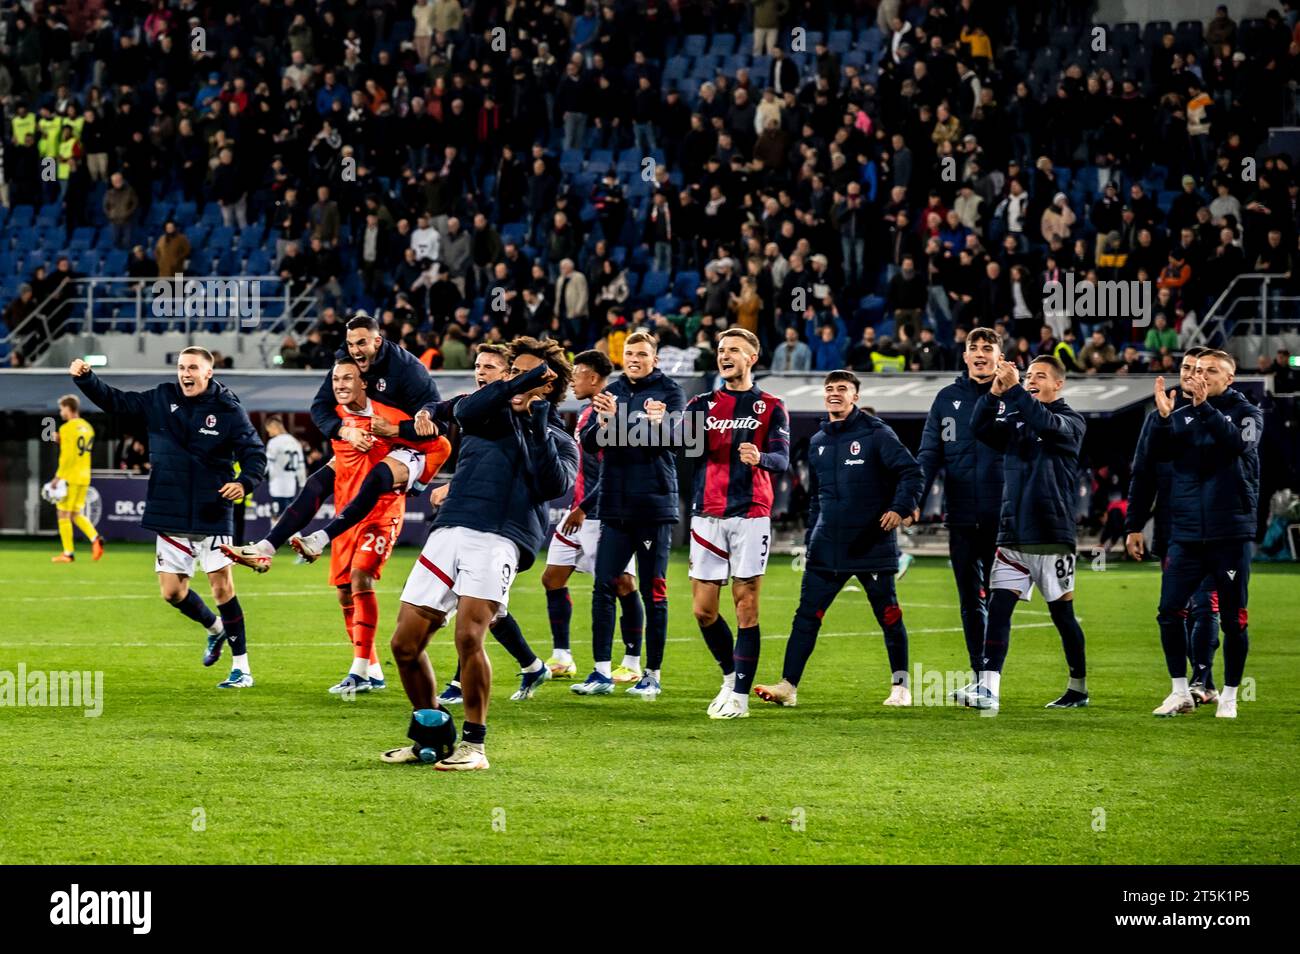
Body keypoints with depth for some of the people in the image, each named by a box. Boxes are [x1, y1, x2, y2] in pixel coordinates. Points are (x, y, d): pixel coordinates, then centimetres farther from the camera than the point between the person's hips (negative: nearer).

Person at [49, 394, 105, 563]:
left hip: (70, 477, -8)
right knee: (77, 514, 14)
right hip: (84, 478, 8)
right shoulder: (87, 427, 13)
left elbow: (67, 456, -17)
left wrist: (58, 476, -14)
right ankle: (95, 539, -8)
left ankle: (68, 553, 1)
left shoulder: (67, 428, -11)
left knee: (63, 514, 1)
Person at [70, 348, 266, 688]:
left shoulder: (229, 411, -6)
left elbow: (255, 453, -5)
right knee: (172, 591, 5)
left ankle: (241, 667, 2)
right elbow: (116, 402, 8)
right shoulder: (162, 400, 4)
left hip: (212, 515, -4)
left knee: (222, 586, -5)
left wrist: (245, 482, -24)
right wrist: (85, 379, -7)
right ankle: (215, 628, 35)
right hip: (170, 516, 4)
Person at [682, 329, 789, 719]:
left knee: (746, 604, -5)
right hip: (707, 515, 3)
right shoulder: (702, 404, 12)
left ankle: (740, 695, -3)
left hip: (750, 515, -3)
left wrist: (760, 458, -29)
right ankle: (731, 675, 23)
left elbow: (782, 459, -7)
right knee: (703, 610, 2)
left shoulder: (770, 407, 5)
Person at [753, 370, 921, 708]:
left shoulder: (876, 433, -3)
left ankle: (900, 686, 16)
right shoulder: (817, 442, 15)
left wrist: (901, 508, -22)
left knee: (889, 616, 4)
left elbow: (911, 470, -8)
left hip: (873, 544, -5)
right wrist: (810, 541, 20)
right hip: (827, 549, 5)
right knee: (806, 615, -3)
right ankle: (788, 686, -4)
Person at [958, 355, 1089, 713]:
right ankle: (988, 690, -14)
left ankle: (1079, 689, 19)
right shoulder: (1015, 420, 13)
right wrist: (995, 393, -18)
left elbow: (1046, 423, -22)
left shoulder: (1071, 421, -1)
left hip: (1052, 536, -4)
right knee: (998, 608, -7)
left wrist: (1014, 389, -30)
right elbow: (980, 428, -3)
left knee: (1062, 614, 5)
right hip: (1012, 535, 4)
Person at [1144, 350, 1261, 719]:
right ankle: (1180, 692, 10)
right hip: (1186, 533, 3)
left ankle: (1229, 696, 14)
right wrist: (1163, 418, -21)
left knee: (1233, 620, 2)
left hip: (1231, 535, -3)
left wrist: (1204, 408, -28)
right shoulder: (1182, 414, 9)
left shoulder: (1247, 413, 1)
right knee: (1169, 612, -2)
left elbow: (1238, 442, -19)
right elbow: (1161, 452, -4)